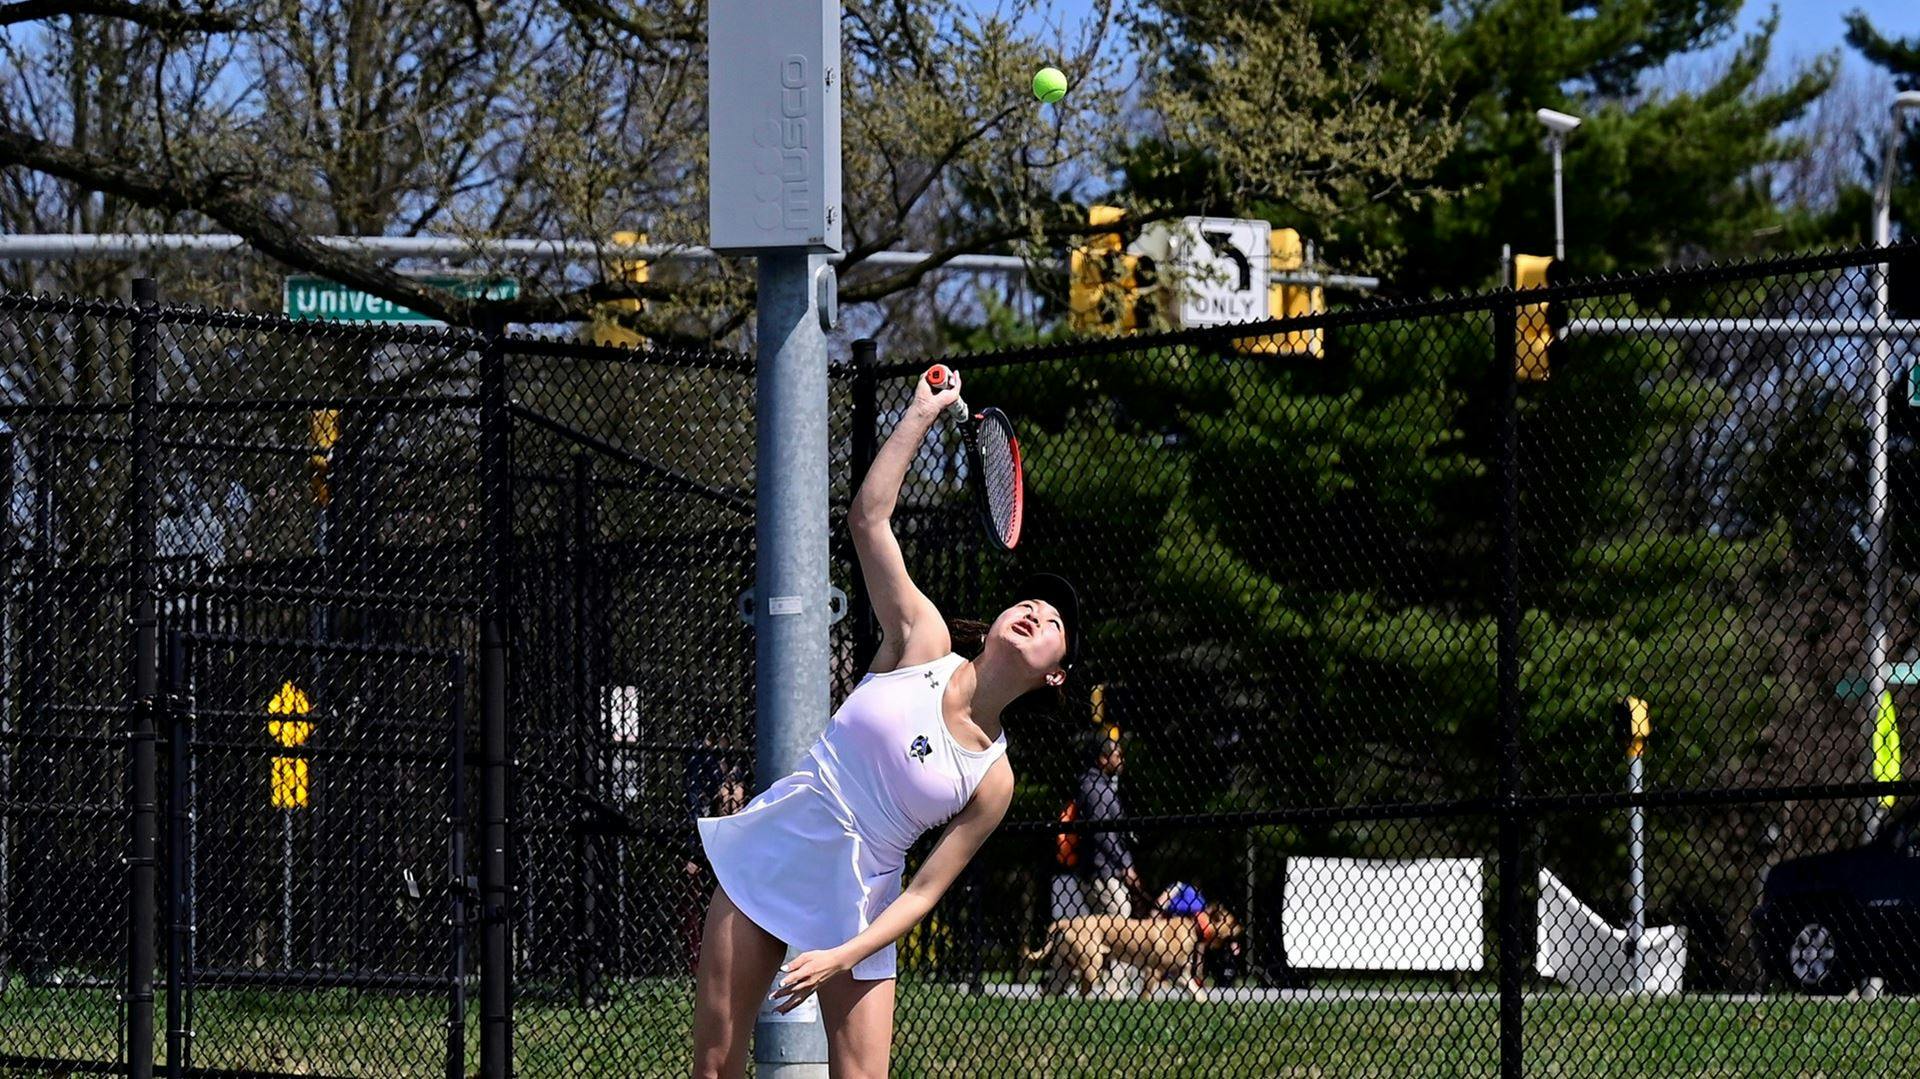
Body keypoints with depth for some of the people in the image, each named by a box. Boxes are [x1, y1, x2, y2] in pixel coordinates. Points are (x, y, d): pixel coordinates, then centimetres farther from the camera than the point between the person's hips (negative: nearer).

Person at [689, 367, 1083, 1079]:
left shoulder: (991, 782, -3)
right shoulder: (923, 643, -1)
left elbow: (924, 891, -6)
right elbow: (868, 519, -3)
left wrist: (842, 958, -18)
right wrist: (923, 415, -6)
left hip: (853, 901, 0)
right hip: (769, 855, 0)